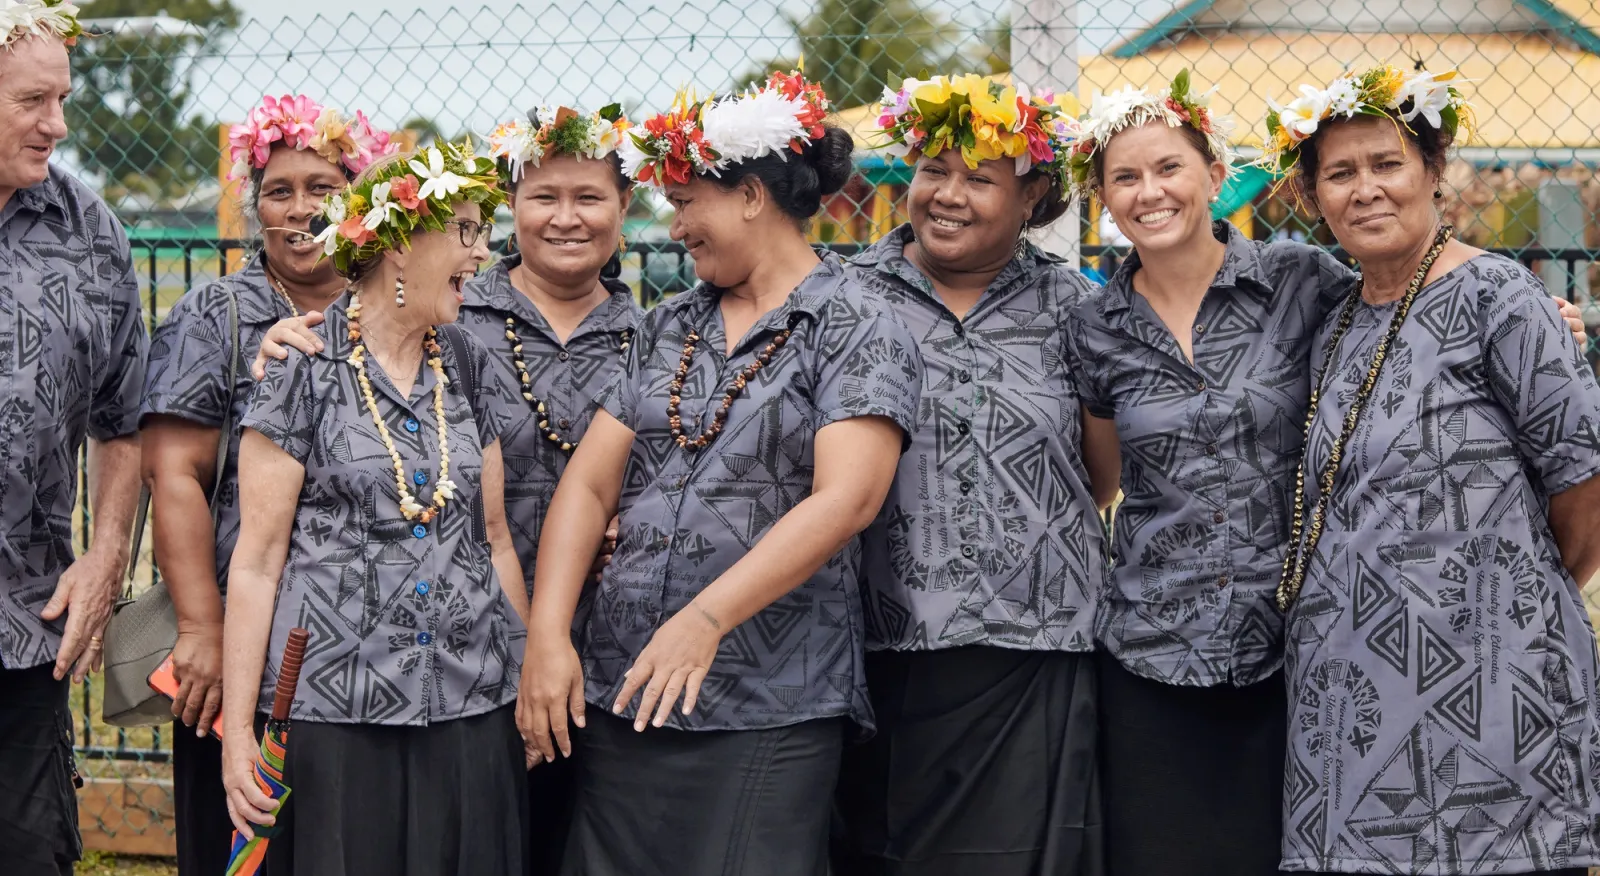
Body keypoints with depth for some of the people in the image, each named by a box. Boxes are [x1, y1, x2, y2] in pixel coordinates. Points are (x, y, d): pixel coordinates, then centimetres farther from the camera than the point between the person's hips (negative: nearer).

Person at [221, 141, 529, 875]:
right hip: (331, 711, -4)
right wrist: (237, 731, -8)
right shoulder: (304, 370, -3)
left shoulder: (467, 368, 11)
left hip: (472, 706, 4)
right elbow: (257, 559, -5)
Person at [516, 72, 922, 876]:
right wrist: (548, 637, -4)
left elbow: (845, 500, -16)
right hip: (619, 695, 5)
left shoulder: (857, 333, -3)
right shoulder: (668, 328, 15)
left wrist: (706, 619, -24)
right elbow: (589, 483, 9)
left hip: (768, 711, -5)